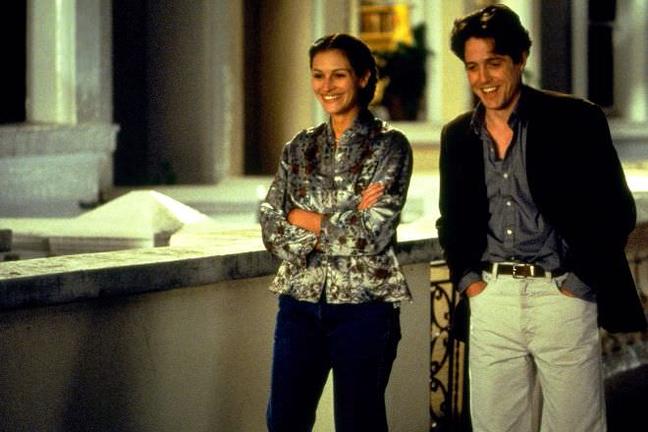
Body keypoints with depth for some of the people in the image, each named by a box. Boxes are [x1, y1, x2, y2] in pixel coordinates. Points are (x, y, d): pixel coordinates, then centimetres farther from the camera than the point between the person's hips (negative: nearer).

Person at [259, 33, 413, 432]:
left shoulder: (389, 146, -5)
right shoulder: (300, 148, 9)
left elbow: (373, 233, -16)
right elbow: (272, 231, 0)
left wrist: (305, 218, -7)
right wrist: (341, 219, -12)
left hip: (364, 305, -4)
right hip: (300, 303, 4)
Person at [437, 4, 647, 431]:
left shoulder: (575, 120, -4)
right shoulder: (458, 135, 10)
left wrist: (580, 284, -9)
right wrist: (467, 279, 5)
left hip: (562, 296, -4)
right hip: (491, 300, 4)